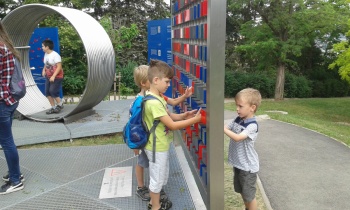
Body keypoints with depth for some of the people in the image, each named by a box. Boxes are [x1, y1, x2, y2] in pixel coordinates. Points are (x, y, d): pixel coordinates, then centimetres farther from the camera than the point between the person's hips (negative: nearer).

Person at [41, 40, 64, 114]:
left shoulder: (55, 55, -18)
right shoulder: (46, 55, 5)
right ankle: (53, 107, 15)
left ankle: (60, 104, 12)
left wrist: (53, 76, -25)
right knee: (47, 92, 5)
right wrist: (44, 70, 1)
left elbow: (59, 67, -21)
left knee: (53, 91, -10)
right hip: (48, 77, 8)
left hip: (57, 77, -8)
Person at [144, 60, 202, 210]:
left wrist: (184, 115, -5)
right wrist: (195, 120, -20)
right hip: (157, 147, -10)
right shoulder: (154, 103, -29)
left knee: (161, 176, 24)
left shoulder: (157, 97, 3)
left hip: (160, 145, 10)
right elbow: (172, 125, -27)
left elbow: (168, 116, 11)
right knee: (157, 178, 10)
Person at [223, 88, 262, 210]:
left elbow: (237, 137, -33)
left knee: (249, 195, 7)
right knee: (242, 191, 24)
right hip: (238, 163, 8)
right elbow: (227, 130, 5)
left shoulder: (252, 126, -23)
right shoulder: (237, 120, 0)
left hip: (248, 166, -8)